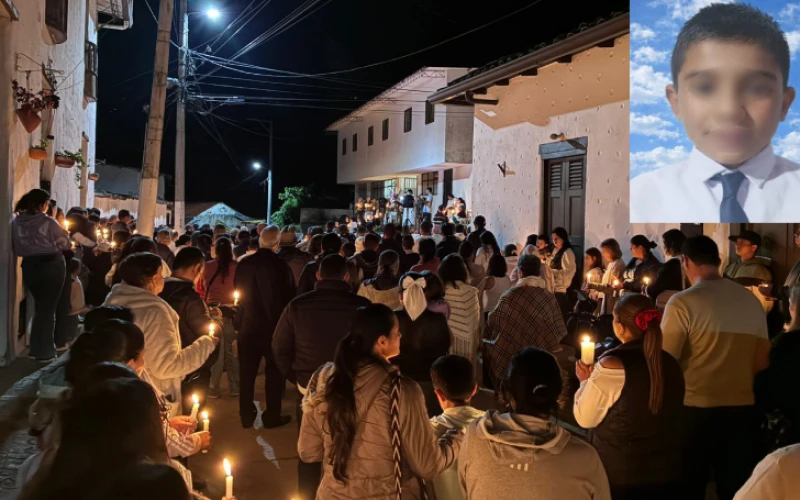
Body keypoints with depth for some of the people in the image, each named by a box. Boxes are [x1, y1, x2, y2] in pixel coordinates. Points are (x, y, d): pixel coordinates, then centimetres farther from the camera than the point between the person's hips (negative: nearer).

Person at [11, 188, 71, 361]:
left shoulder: (16, 222, -1)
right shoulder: (48, 222, -13)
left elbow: (15, 248, 8)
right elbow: (64, 244, -7)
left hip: (29, 267, 4)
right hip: (51, 266, -4)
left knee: (39, 306, 21)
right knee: (48, 308, 6)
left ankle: (36, 348, 27)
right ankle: (44, 351, 9)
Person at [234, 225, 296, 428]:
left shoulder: (244, 264, -6)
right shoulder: (281, 265, -18)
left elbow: (239, 293, 5)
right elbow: (289, 297, -12)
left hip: (248, 325, 3)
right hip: (274, 325, -3)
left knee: (247, 373, 13)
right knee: (274, 372, 11)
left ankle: (247, 416, 21)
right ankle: (272, 416, 15)